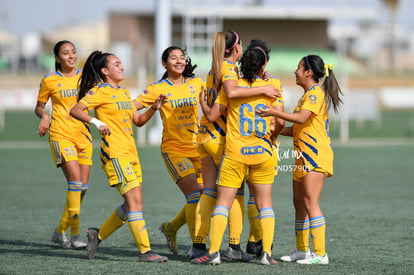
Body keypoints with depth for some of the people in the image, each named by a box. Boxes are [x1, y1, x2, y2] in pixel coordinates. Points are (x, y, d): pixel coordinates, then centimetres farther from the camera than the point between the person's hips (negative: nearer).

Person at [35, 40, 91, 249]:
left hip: (83, 135, 4)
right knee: (75, 180, -20)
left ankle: (60, 232, 18)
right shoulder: (49, 80, 2)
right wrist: (43, 116, -10)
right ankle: (74, 234, -17)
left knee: (82, 187, 3)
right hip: (61, 135, -4)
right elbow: (39, 107, 12)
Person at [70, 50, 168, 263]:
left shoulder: (124, 93, 20)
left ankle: (98, 235, 24)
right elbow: (75, 110, -13)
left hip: (131, 153, 9)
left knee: (132, 204, 8)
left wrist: (154, 108, 7)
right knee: (134, 201, -14)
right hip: (114, 153, -9)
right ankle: (145, 251, -14)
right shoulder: (100, 91, -5)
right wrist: (97, 122, -26)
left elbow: (138, 121, 23)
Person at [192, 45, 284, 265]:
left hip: (234, 152, -1)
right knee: (264, 203, 9)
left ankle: (214, 251, -7)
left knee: (223, 201, 1)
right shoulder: (270, 87, 1)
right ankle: (267, 253, 2)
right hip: (262, 152, 1)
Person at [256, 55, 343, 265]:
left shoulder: (315, 93, -10)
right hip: (304, 156, 10)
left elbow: (302, 118, -26)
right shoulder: (307, 95, 22)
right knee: (299, 203, 13)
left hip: (315, 154, -10)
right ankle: (302, 250, 22)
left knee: (311, 203, -14)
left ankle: (320, 254, -16)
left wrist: (275, 112, -33)